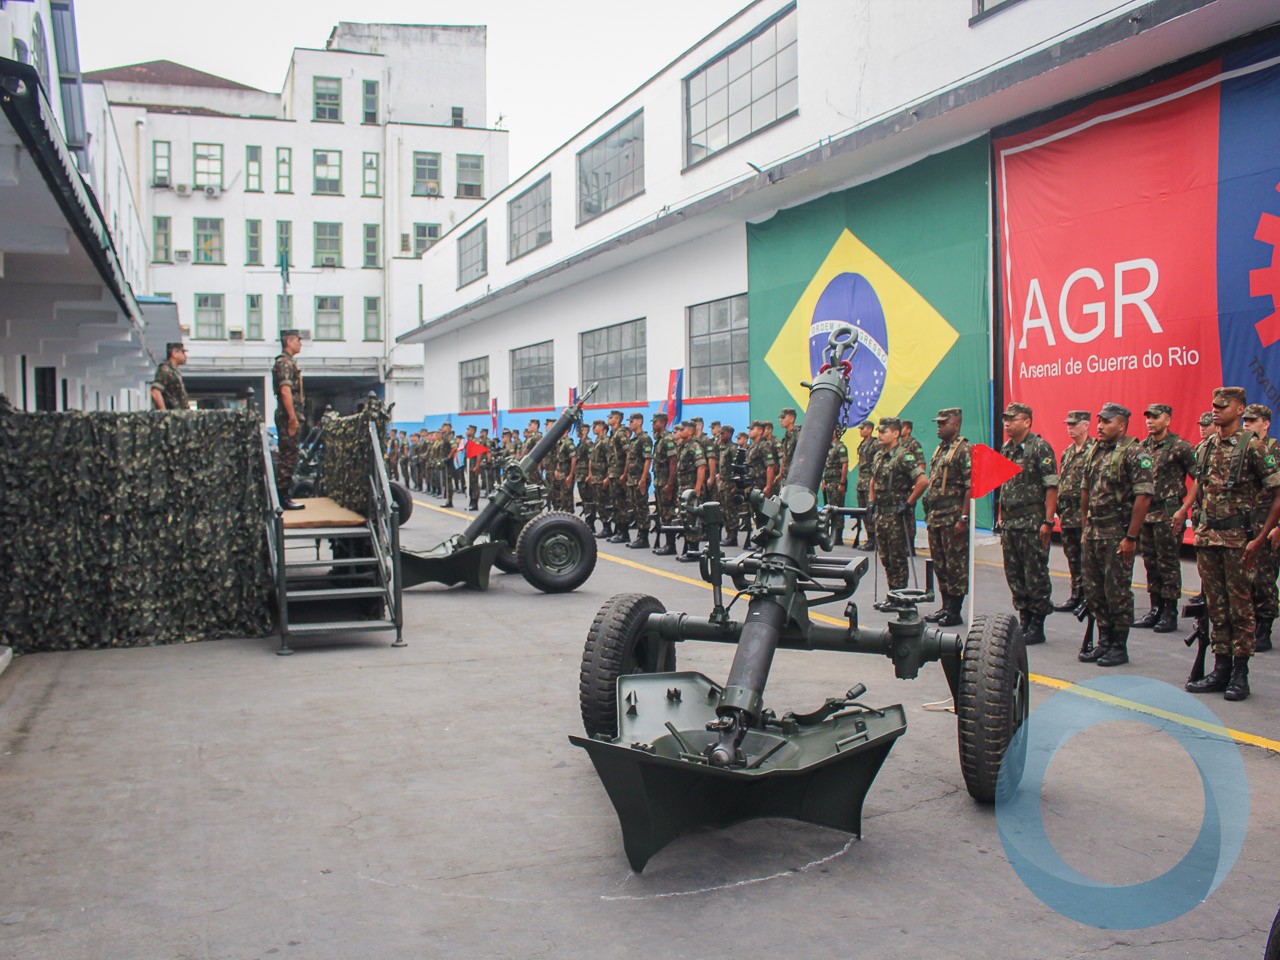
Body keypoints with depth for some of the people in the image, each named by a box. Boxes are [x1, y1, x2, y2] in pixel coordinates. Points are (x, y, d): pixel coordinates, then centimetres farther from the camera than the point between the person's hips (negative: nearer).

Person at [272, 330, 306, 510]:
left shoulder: (289, 362, 21)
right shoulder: (285, 363, -12)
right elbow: (285, 391, -21)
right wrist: (293, 418, -24)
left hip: (289, 417, 10)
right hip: (289, 416, -10)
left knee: (287, 457, 12)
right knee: (288, 457, -8)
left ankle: (284, 496, 16)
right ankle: (284, 498, -7)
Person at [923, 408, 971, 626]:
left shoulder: (964, 450, -10)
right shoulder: (939, 450, 17)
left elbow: (971, 487, -16)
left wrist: (963, 518, -20)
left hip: (953, 519, -9)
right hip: (935, 518, 9)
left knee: (956, 565, -2)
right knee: (940, 565, 13)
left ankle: (955, 611, 4)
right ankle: (945, 606, 22)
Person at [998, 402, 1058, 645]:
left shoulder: (1040, 448, -8)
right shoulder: (1006, 449, 14)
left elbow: (1051, 487, -12)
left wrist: (1048, 521, -17)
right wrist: (1001, 519, 17)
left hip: (1032, 522, -8)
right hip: (1010, 523, 8)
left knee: (1035, 575, -2)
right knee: (1014, 575, 10)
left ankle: (1037, 627, 5)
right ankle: (1024, 622, 20)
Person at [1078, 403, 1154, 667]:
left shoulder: (1135, 454, -11)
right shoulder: (1095, 451, 13)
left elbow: (1144, 496, -17)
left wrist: (1131, 537, -19)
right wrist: (1086, 527, 15)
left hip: (1118, 534, -8)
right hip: (1093, 533, 8)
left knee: (1118, 591, -1)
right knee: (1094, 590, 12)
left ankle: (1120, 647, 10)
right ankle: (1104, 642, 23)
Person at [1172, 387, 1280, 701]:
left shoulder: (1252, 446, -9)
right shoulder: (1206, 447, 9)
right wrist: (1183, 509, 10)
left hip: (1237, 538, -6)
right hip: (1206, 536, 6)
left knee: (1240, 605, 1)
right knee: (1215, 605, 10)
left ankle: (1240, 674, 8)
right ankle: (1221, 669, 18)